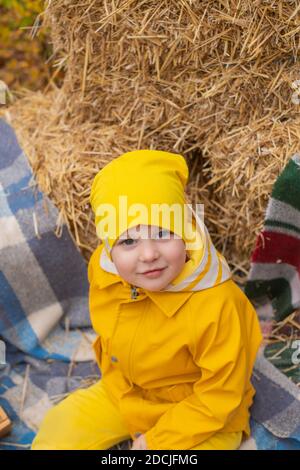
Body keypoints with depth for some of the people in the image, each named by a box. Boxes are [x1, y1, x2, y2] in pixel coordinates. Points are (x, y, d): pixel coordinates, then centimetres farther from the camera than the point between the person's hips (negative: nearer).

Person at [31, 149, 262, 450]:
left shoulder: (216, 304, -36)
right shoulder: (103, 270, -20)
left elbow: (220, 396, -22)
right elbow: (109, 348, -3)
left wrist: (157, 440, -18)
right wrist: (134, 414, -8)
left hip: (205, 417, -4)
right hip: (129, 393, 5)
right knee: (57, 432, 0)